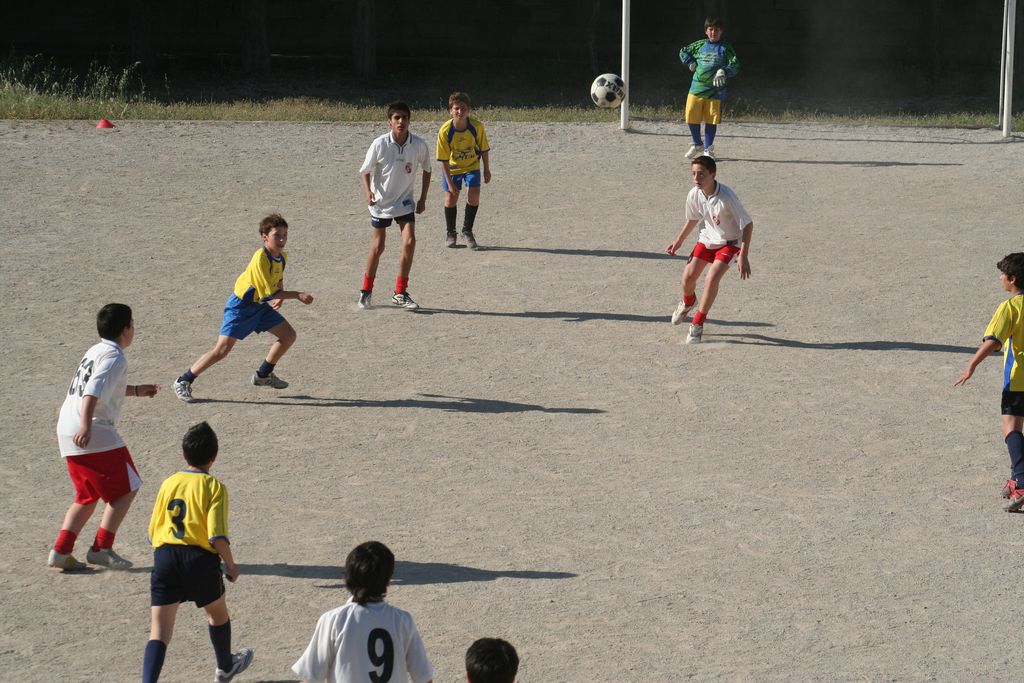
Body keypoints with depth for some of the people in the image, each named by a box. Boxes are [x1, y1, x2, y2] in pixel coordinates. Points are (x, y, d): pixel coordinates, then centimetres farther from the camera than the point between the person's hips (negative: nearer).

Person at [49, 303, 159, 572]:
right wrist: (85, 425, -36)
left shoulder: (95, 351, 19)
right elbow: (93, 392, -25)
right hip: (94, 434, -9)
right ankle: (101, 548, -2)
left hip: (67, 431, 9)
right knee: (125, 489, 2)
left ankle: (61, 551, 7)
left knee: (87, 496, 18)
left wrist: (136, 390, 44)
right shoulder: (114, 357, -10)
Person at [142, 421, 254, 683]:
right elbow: (217, 536, -14)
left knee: (159, 630, -1)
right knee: (218, 612, 26)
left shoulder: (168, 483, 8)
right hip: (200, 558, -2)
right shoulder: (214, 487, -5)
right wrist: (231, 565, 1)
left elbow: (153, 532, 12)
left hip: (164, 556, 2)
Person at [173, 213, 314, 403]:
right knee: (222, 349, -13)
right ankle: (183, 382, -3)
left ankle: (264, 374, 20)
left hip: (260, 305, 8)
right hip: (240, 307, -8)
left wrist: (280, 296, 9)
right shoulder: (260, 258, -27)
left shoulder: (282, 256, 0)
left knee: (289, 335, 3)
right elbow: (269, 293, -26)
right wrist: (297, 295, -24)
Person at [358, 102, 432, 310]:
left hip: (405, 203, 2)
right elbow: (365, 171, -5)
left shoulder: (419, 145, -12)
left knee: (409, 242, -12)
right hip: (381, 202, -2)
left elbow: (426, 170, 7)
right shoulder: (379, 144, -17)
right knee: (378, 247, 3)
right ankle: (366, 291, 23)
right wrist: (368, 192, -23)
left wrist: (423, 198, 5)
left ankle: (400, 293, -1)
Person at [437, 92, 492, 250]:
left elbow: (484, 149, -7)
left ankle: (467, 232, 9)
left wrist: (487, 170, 1)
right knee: (451, 199, 0)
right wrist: (449, 182, -21)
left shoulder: (477, 126, -24)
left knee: (473, 197, -11)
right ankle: (451, 234, 21)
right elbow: (444, 159, -20)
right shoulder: (445, 131, -27)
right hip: (452, 167, -1)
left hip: (472, 165, 1)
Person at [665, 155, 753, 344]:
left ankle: (697, 324, -5)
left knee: (712, 278, -23)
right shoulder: (694, 194, -14)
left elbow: (748, 224, -24)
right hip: (707, 238, 5)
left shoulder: (726, 197, -32)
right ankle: (688, 302, 39)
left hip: (729, 242, -5)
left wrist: (743, 256, -28)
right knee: (688, 277, 0)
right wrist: (679, 241, 10)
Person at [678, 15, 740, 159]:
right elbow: (683, 52, 25)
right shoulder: (700, 45, 11)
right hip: (696, 87, 3)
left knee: (711, 120, 1)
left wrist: (723, 72, -23)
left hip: (715, 91, -3)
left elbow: (735, 66, -6)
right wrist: (691, 63, 10)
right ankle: (698, 145, 24)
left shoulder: (725, 48, 2)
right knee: (692, 118, 3)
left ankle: (708, 149, 15)